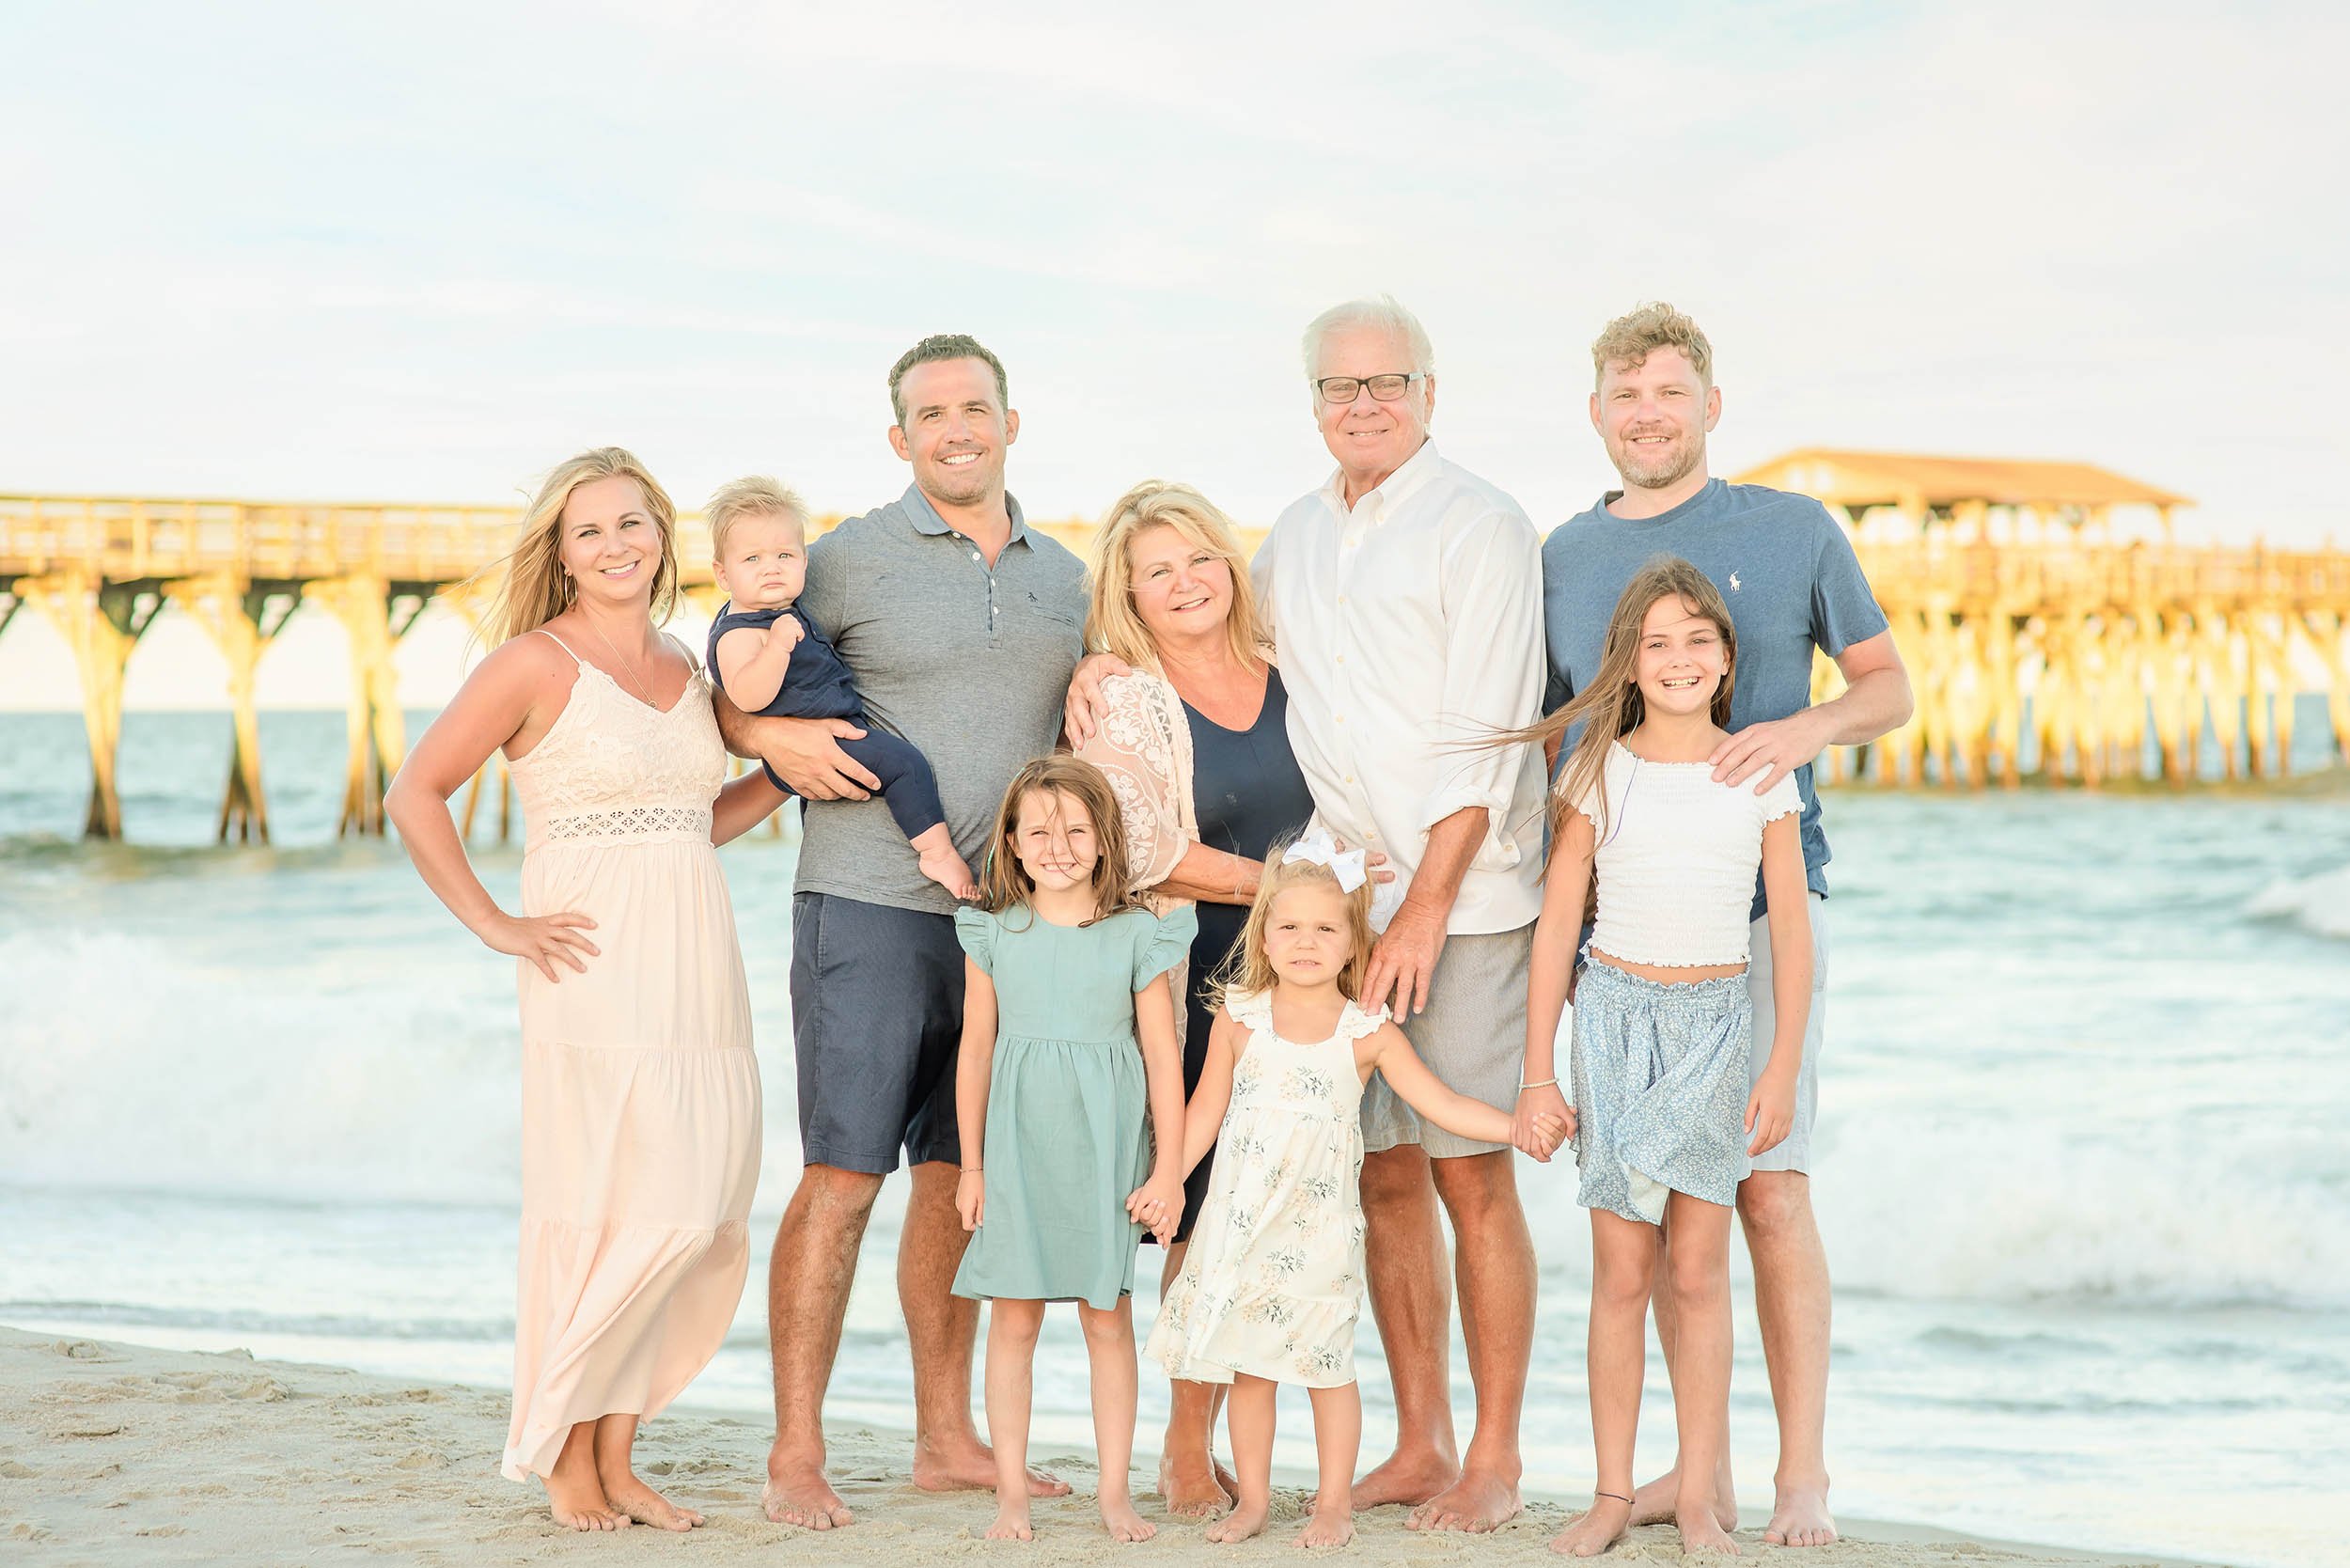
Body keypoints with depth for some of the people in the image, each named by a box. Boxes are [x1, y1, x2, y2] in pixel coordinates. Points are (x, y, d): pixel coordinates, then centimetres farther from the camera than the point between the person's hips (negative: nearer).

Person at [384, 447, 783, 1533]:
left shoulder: (685, 670, 15)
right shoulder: (535, 663, -4)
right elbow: (414, 797, -5)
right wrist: (495, 925, -8)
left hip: (698, 978, 7)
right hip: (597, 978, -6)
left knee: (699, 1228, 4)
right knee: (609, 1221, -9)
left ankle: (616, 1458, 16)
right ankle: (564, 1457, 9)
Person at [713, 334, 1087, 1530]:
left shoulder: (1063, 577, 14)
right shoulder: (851, 559, -2)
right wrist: (776, 737, -14)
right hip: (870, 905, -5)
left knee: (958, 1174, 12)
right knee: (844, 1176, -7)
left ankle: (945, 1438, 21)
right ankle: (795, 1459, 0)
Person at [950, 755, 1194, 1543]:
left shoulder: (1136, 937, -1)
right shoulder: (995, 936, 3)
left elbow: (1163, 1056, 1)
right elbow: (976, 1051, 7)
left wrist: (1166, 1170, -2)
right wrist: (971, 1165, 7)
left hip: (1105, 1152, -1)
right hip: (1018, 1148, 1)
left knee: (1108, 1318, 4)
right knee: (1013, 1318, 2)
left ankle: (1114, 1491, 13)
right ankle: (1011, 1491, 10)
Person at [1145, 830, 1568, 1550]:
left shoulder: (1367, 1032, -3)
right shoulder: (1240, 1018, 1)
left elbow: (1441, 1103, -3)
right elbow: (1207, 1107, 9)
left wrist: (1519, 1127, -13)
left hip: (1320, 1227, -1)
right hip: (1241, 1219, 1)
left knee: (1327, 1363, 2)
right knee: (1247, 1367, 6)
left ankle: (1335, 1504, 15)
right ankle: (1252, 1499, 19)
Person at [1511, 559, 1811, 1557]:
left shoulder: (1761, 774, 1)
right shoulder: (1600, 773, 0)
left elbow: (1791, 931, 3)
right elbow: (1557, 925, 2)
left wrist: (1783, 1069, -2)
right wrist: (1537, 1076, -1)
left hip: (1716, 1025, 0)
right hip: (1615, 1016, 0)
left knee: (1696, 1275, 2)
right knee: (1620, 1272, 3)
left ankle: (1698, 1499, 9)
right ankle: (1613, 1493, 11)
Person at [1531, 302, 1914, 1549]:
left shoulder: (1794, 532, 3)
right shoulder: (1563, 557, 11)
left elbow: (1889, 685, 7)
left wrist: (1805, 726, -15)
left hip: (1762, 901, -3)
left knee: (1768, 1187, -8)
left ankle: (1804, 1477, 2)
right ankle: (1701, 1468, 17)